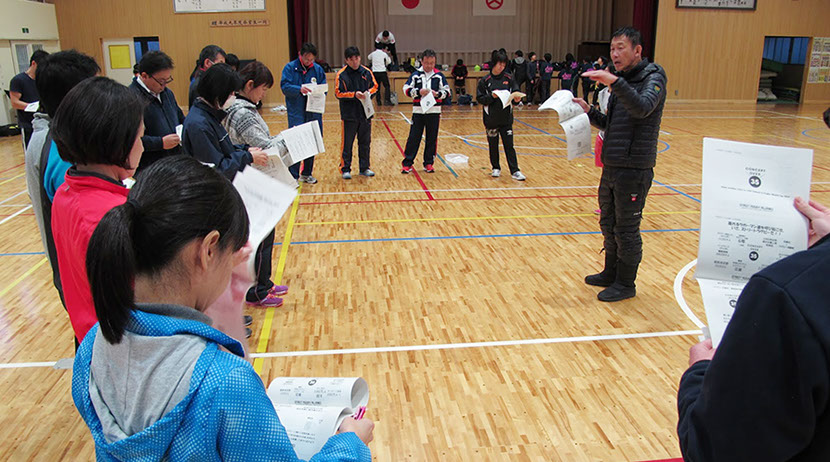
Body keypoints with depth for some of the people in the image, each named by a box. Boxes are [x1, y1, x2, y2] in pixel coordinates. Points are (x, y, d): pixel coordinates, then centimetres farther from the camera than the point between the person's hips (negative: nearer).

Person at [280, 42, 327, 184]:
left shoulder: (318, 69, 9)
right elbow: (284, 86, -10)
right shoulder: (290, 67, -2)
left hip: (314, 112, 4)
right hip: (296, 113, -4)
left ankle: (306, 174, 24)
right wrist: (299, 89, -27)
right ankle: (293, 176, -2)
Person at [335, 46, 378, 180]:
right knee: (347, 143, 2)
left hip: (365, 113, 4)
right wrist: (354, 94, -20)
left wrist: (369, 92, -7)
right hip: (349, 115, -4)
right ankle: (345, 169, 12)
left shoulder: (366, 72, 4)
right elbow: (338, 93, -9)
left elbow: (374, 86, 14)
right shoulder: (341, 74, -7)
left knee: (365, 142, 11)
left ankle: (364, 168, 23)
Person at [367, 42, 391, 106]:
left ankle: (379, 101, 5)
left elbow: (369, 57, 29)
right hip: (382, 72, -3)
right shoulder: (384, 54, 0)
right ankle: (387, 100, -10)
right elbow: (389, 62, 12)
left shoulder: (373, 54, 6)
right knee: (387, 86, 2)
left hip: (375, 72, 3)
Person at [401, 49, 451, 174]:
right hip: (418, 111, -1)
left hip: (434, 112, 1)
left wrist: (437, 93, -16)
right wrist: (418, 92, -15)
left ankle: (428, 163, 17)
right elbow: (406, 89, 0)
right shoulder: (415, 75, 3)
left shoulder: (439, 76, 5)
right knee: (414, 137, 0)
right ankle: (407, 163, 5)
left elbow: (447, 92, 3)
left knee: (432, 139, 6)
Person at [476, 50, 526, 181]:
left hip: (506, 118, 1)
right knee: (493, 145, 10)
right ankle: (496, 168, 26)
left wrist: (517, 97, -15)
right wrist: (491, 97, -20)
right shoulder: (485, 80, -3)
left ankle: (515, 171, 2)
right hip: (491, 119, -1)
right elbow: (480, 98, -4)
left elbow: (516, 91, 6)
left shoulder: (509, 78, 3)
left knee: (509, 145, 1)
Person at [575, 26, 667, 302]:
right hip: (611, 166, 8)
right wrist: (588, 111, 4)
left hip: (633, 170, -8)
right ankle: (611, 273, 34)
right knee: (609, 225, 18)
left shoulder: (652, 78, -9)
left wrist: (614, 82, -39)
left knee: (626, 230, 1)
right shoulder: (623, 81, 16)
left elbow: (642, 107, -31)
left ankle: (625, 284, 15)